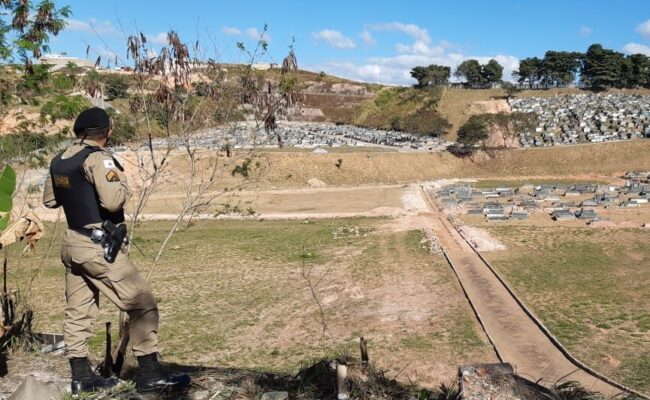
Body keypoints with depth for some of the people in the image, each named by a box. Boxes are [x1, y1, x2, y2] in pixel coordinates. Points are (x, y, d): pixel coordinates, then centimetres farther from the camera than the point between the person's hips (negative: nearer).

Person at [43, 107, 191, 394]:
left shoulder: (58, 161, 10)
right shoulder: (98, 158, -14)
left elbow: (49, 200, 21)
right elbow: (113, 200, -25)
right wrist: (122, 181, -7)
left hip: (72, 244, 9)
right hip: (97, 247, -9)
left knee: (78, 311, 14)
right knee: (142, 303, -3)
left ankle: (81, 376, 21)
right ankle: (150, 374, -2)